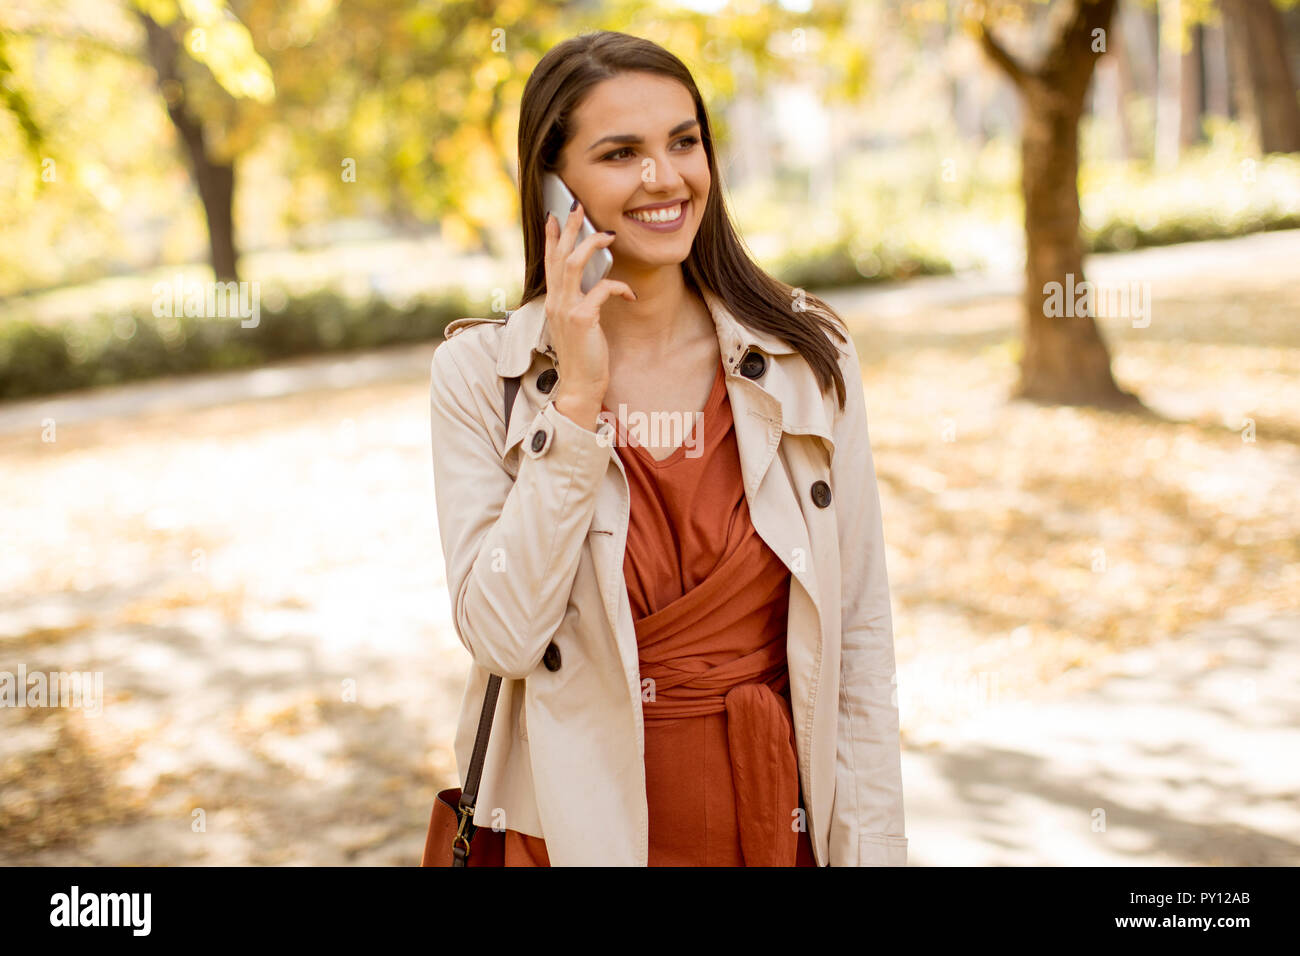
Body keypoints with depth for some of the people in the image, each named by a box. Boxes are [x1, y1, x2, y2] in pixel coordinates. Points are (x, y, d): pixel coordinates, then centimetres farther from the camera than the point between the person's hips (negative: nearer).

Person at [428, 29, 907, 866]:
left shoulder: (808, 360, -5)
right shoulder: (482, 374, -8)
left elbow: (861, 640, -3)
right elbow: (503, 637, -17)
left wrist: (873, 848, -6)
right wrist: (578, 400, -20)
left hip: (778, 824, 2)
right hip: (575, 826, -1)